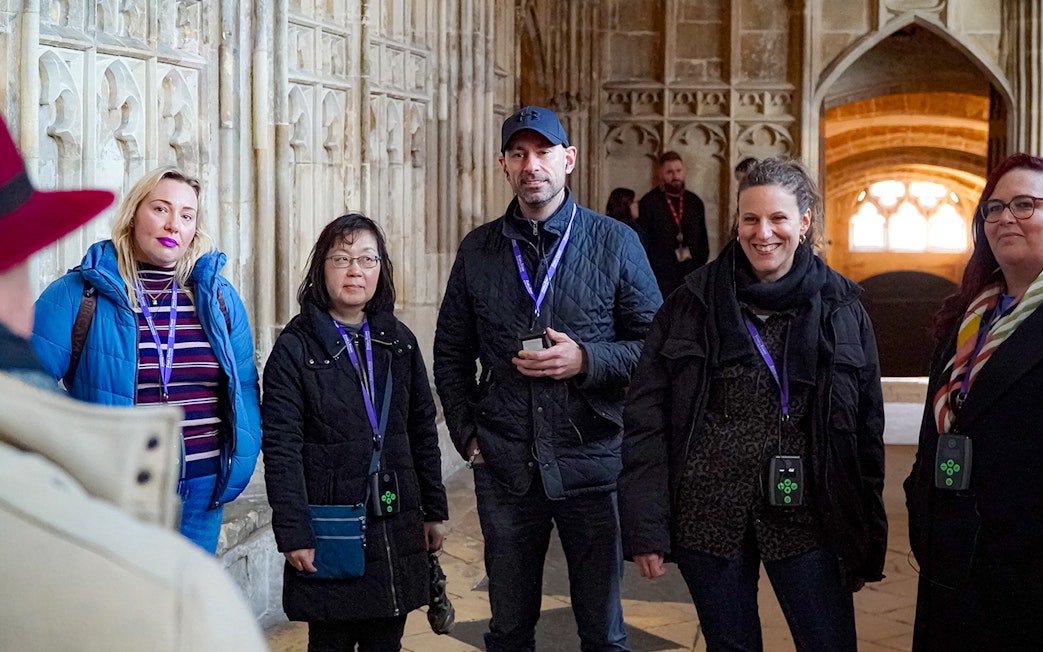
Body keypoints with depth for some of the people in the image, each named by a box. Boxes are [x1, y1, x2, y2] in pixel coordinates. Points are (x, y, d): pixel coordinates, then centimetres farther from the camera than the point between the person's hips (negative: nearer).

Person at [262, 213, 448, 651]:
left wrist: (434, 511, 11)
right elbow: (281, 448, -10)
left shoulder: (399, 341, 8)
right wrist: (293, 533, -14)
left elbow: (423, 431, 13)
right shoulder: (295, 347, -6)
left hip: (397, 530, 4)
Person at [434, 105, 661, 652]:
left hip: (591, 462, -2)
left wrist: (586, 359, -15)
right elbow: (451, 355, 14)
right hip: (504, 465, 2)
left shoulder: (614, 242, -1)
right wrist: (468, 436, 5)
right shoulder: (478, 249, 6)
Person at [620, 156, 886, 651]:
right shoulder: (694, 303, 0)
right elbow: (646, 416, -2)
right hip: (709, 514, 0)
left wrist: (867, 538, 3)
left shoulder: (840, 307, 2)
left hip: (805, 518, 0)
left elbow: (866, 429, 5)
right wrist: (645, 528, -7)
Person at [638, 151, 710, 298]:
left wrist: (698, 268, 2)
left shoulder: (695, 202, 13)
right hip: (661, 279, -3)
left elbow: (703, 242, 17)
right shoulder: (648, 203, 1)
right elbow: (643, 243, 0)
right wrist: (649, 275, -7)